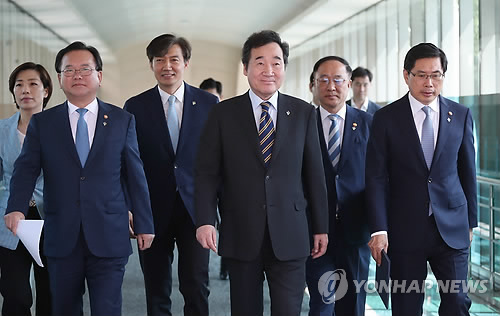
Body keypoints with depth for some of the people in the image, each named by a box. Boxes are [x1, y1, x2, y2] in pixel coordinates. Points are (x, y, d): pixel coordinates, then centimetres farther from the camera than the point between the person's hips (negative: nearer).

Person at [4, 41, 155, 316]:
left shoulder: (122, 120, 5)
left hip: (109, 238, -1)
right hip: (61, 238, 1)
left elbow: (135, 174, 6)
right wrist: (17, 208, -21)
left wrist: (143, 224, 6)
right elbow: (26, 168, -2)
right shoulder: (42, 123, 6)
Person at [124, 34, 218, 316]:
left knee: (196, 287, -1)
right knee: (157, 291, 9)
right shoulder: (135, 107, 3)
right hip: (154, 210, 1)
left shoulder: (209, 103, 3)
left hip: (195, 209, 0)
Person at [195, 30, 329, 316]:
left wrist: (321, 227, 7)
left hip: (289, 236, 0)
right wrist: (205, 220, -10)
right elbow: (207, 172, 1)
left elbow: (314, 172, 6)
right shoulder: (223, 113, 2)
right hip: (241, 235, 0)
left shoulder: (304, 113, 4)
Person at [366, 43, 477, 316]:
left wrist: (470, 221, 12)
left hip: (452, 228, 2)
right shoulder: (386, 118, -3)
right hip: (405, 229, -1)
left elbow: (467, 171, 10)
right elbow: (376, 177, -4)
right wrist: (379, 229, -10)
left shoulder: (461, 115, 4)